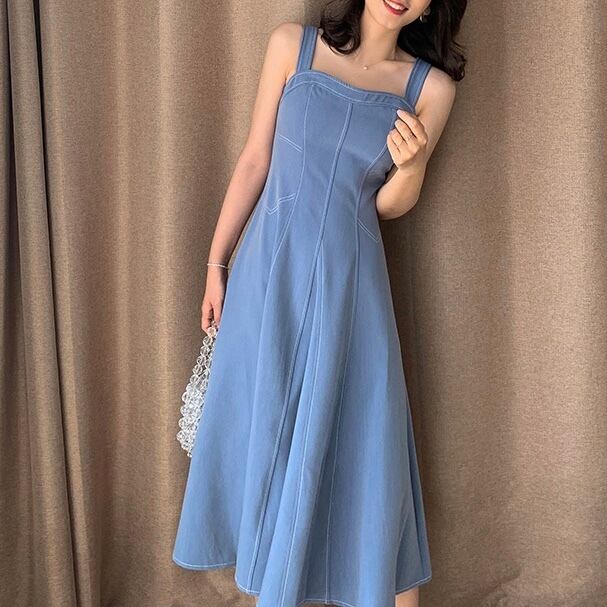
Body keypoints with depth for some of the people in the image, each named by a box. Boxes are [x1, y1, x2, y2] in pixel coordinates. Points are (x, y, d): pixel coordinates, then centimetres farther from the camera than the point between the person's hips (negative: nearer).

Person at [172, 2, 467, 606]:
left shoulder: (431, 87, 1)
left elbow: (390, 206, 6)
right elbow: (253, 160, 4)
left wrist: (412, 166, -16)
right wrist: (216, 262, 5)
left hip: (349, 281, 0)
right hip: (270, 269, 1)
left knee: (362, 439, 6)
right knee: (260, 425, 12)